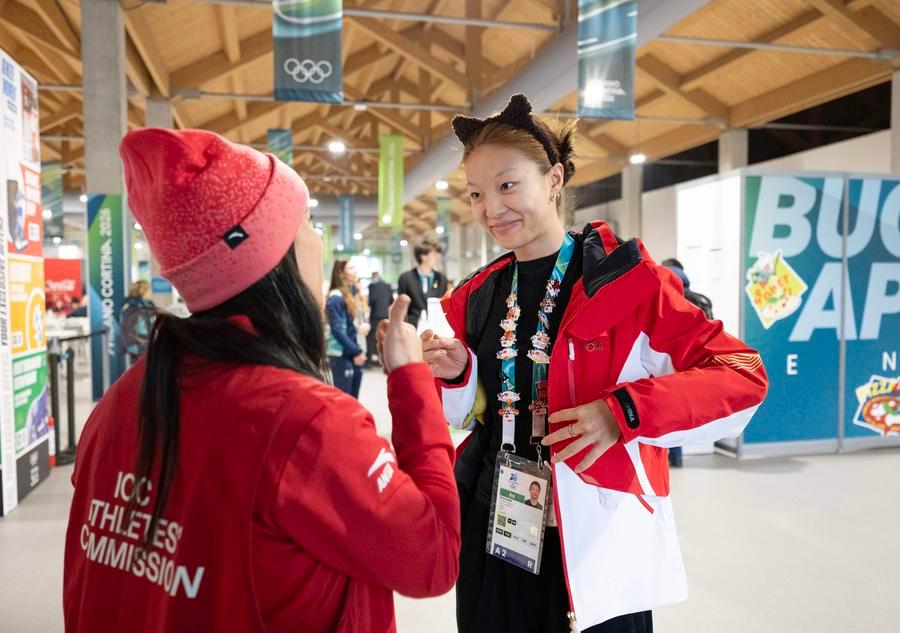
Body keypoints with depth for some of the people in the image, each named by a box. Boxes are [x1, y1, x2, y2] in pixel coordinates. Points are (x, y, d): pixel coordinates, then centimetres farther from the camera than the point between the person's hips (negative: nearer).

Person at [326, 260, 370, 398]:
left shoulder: (355, 293, 10)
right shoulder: (336, 297, -15)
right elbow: (336, 329, -19)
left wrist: (364, 326, -6)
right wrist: (356, 351, -18)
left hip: (355, 354, 8)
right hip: (341, 354, -8)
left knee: (353, 399, 14)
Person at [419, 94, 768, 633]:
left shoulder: (625, 278, -12)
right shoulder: (478, 295, 3)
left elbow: (743, 374, -13)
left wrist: (626, 410, -26)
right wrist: (454, 375, -9)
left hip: (596, 535, -4)